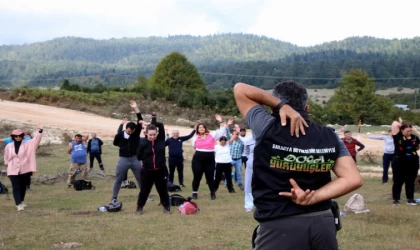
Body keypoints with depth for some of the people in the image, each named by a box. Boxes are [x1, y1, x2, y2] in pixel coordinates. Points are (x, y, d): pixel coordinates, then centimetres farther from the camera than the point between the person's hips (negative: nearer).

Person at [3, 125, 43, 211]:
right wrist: (7, 164, 18)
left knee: (23, 187, 14)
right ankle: (19, 204, -12)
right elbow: (6, 158, 14)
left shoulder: (27, 144, -2)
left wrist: (40, 131, -24)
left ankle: (21, 201, 33)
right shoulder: (8, 146, 0)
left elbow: (36, 140, -12)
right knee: (16, 187, -8)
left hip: (24, 170, 1)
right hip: (13, 171, -1)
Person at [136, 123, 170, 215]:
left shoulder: (161, 139, -6)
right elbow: (139, 157, -5)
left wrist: (153, 123, -15)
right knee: (144, 190, 10)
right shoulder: (143, 143, -9)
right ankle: (139, 207, 26)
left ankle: (166, 207, 29)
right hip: (147, 171, -1)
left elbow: (161, 126, -10)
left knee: (163, 190, 13)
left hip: (161, 170, 1)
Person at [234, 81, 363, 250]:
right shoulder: (330, 137, 2)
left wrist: (281, 105, -8)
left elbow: (240, 89, 3)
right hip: (323, 223, 4)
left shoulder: (267, 128, -8)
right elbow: (353, 179, -4)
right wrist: (313, 198, -9)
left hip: (279, 226, -4)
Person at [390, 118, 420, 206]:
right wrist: (401, 124, 3)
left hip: (412, 164, 4)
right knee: (398, 182, 4)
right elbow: (395, 124, -13)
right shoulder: (398, 136, -8)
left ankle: (410, 199, 23)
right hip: (399, 163, -4)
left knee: (410, 182, 13)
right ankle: (396, 199, 13)